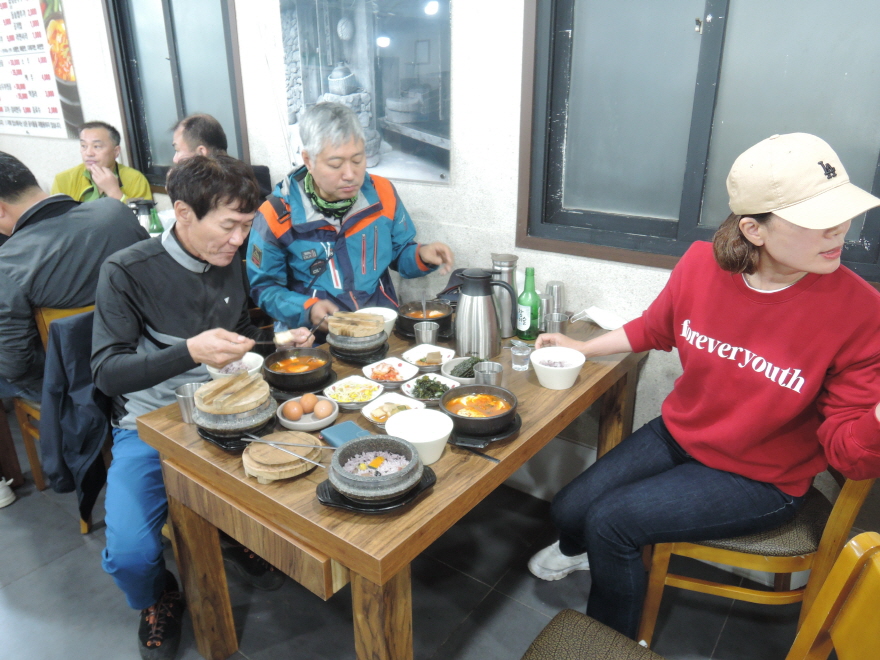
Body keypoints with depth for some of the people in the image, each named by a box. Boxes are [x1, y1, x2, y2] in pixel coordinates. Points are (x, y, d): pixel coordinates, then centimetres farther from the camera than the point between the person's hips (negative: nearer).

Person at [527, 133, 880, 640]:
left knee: (610, 521, -17)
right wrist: (582, 348, 6)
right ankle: (579, 552, 46)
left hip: (759, 480, -4)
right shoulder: (702, 264, -15)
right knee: (569, 510, 3)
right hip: (678, 436, 4)